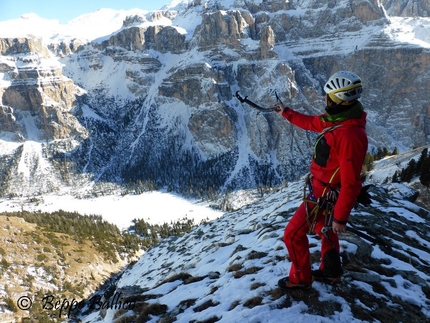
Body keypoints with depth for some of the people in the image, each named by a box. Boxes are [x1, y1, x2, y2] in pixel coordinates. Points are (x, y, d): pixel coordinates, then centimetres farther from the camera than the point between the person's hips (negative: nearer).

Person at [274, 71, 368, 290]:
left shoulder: (349, 135, -34)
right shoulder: (337, 120, -5)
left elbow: (351, 183, -30)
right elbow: (312, 122, 16)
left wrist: (340, 217, -24)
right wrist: (286, 113, 26)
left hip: (323, 197, -9)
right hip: (324, 190, 9)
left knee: (294, 234, 6)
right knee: (325, 229, 27)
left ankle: (300, 278, 27)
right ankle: (331, 272, 49)